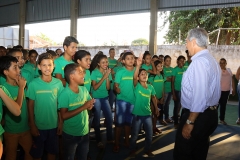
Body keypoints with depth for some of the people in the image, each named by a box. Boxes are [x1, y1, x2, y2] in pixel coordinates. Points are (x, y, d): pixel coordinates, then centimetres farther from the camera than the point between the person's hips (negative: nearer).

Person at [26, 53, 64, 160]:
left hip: (54, 125, 2)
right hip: (38, 126, -2)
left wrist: (61, 122, 1)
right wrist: (32, 125, -6)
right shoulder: (33, 84, -13)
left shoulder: (58, 83, -7)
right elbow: (30, 105, -6)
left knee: (52, 151, 19)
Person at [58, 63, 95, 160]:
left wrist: (90, 106, -14)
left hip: (84, 132, 6)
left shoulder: (84, 89, -2)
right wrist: (83, 107, -29)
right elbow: (64, 116, -27)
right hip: (70, 134, -6)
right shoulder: (64, 94, -22)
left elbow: (89, 103, 10)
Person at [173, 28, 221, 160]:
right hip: (210, 114, 10)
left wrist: (189, 122, -22)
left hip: (198, 116, -10)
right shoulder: (212, 60, 12)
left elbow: (200, 96, -26)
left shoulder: (199, 61, -20)